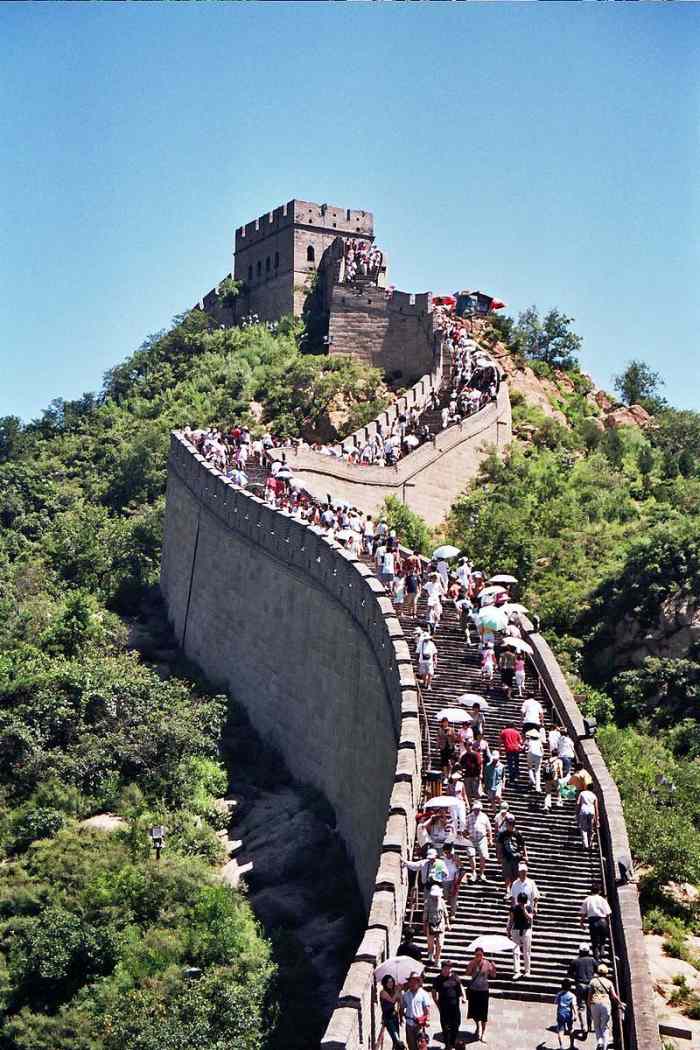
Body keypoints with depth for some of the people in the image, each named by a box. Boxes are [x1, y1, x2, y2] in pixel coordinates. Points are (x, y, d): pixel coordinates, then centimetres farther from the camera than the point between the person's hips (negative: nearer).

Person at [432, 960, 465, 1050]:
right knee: (445, 1026, 4)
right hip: (444, 1007, -2)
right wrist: (438, 1004, -2)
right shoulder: (438, 979, -5)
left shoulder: (455, 977, 2)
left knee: (455, 1025, 10)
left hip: (455, 1006, 2)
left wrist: (463, 996, -2)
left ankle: (453, 1043, 29)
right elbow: (434, 993, 2)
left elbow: (460, 988, 13)